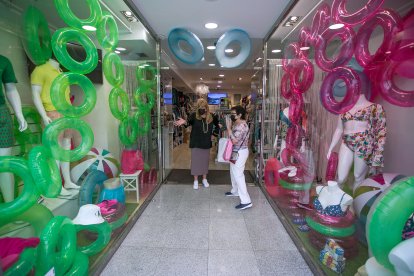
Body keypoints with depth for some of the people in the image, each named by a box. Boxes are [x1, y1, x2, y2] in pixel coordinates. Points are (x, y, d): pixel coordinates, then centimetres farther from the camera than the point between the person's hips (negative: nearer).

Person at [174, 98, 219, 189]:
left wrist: (213, 134, 5)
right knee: (195, 161, 5)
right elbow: (189, 121, -30)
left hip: (206, 143, 2)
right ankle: (196, 180, 20)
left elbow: (217, 125, 16)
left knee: (205, 161, 13)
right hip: (196, 143, -2)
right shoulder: (194, 115, -10)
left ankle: (204, 179, 31)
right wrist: (184, 122, -53)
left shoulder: (211, 117, -2)